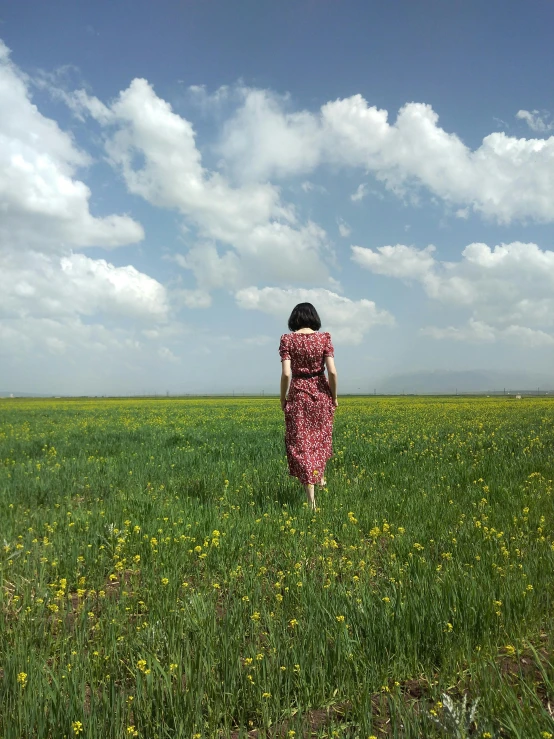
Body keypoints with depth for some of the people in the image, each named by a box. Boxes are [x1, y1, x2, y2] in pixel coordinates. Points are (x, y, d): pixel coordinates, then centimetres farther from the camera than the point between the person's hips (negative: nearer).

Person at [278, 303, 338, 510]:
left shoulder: (288, 339, -5)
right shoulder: (324, 338, -3)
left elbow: (286, 373, -12)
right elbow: (332, 371, -10)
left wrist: (283, 398, 1)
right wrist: (334, 397, 3)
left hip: (299, 394, -1)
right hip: (321, 393, 2)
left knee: (301, 442, 4)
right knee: (320, 436, 26)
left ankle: (311, 498, 2)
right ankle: (320, 476, 38)